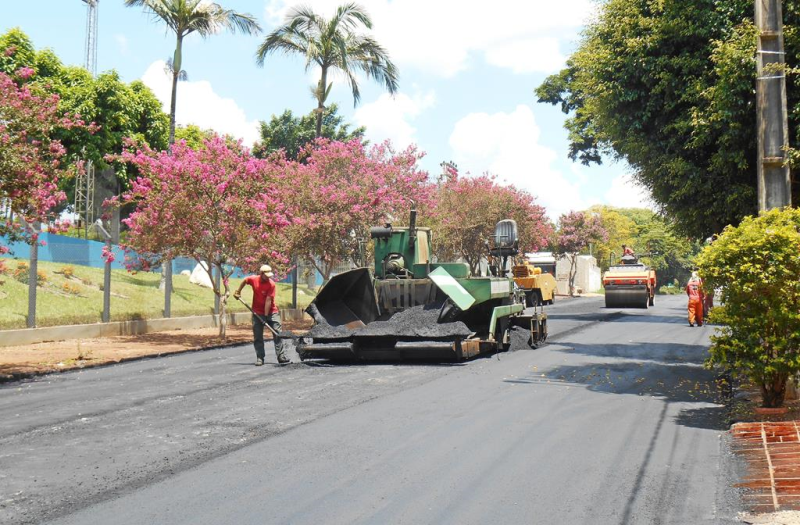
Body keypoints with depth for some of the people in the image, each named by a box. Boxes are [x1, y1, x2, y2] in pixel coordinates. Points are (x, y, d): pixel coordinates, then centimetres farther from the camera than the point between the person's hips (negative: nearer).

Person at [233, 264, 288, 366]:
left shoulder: (271, 284, -17)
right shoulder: (253, 279, -9)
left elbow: (268, 301, -20)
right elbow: (244, 281, 16)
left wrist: (266, 316, -22)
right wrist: (238, 292, 21)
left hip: (271, 312, -2)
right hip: (257, 313, 2)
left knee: (278, 333, -8)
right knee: (257, 337, 2)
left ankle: (281, 357, -5)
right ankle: (259, 358, 9)